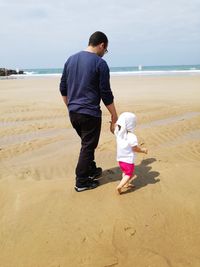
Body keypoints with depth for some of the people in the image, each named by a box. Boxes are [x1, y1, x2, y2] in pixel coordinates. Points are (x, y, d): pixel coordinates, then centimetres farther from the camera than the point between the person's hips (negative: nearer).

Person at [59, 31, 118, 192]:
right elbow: (106, 94, -11)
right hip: (90, 113, -7)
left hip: (73, 112, 7)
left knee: (87, 142, 23)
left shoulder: (71, 59, 9)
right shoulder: (100, 63, -10)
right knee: (88, 146, 6)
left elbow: (63, 88, 12)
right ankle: (82, 182, 15)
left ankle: (91, 170, 38)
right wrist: (114, 116, -1)